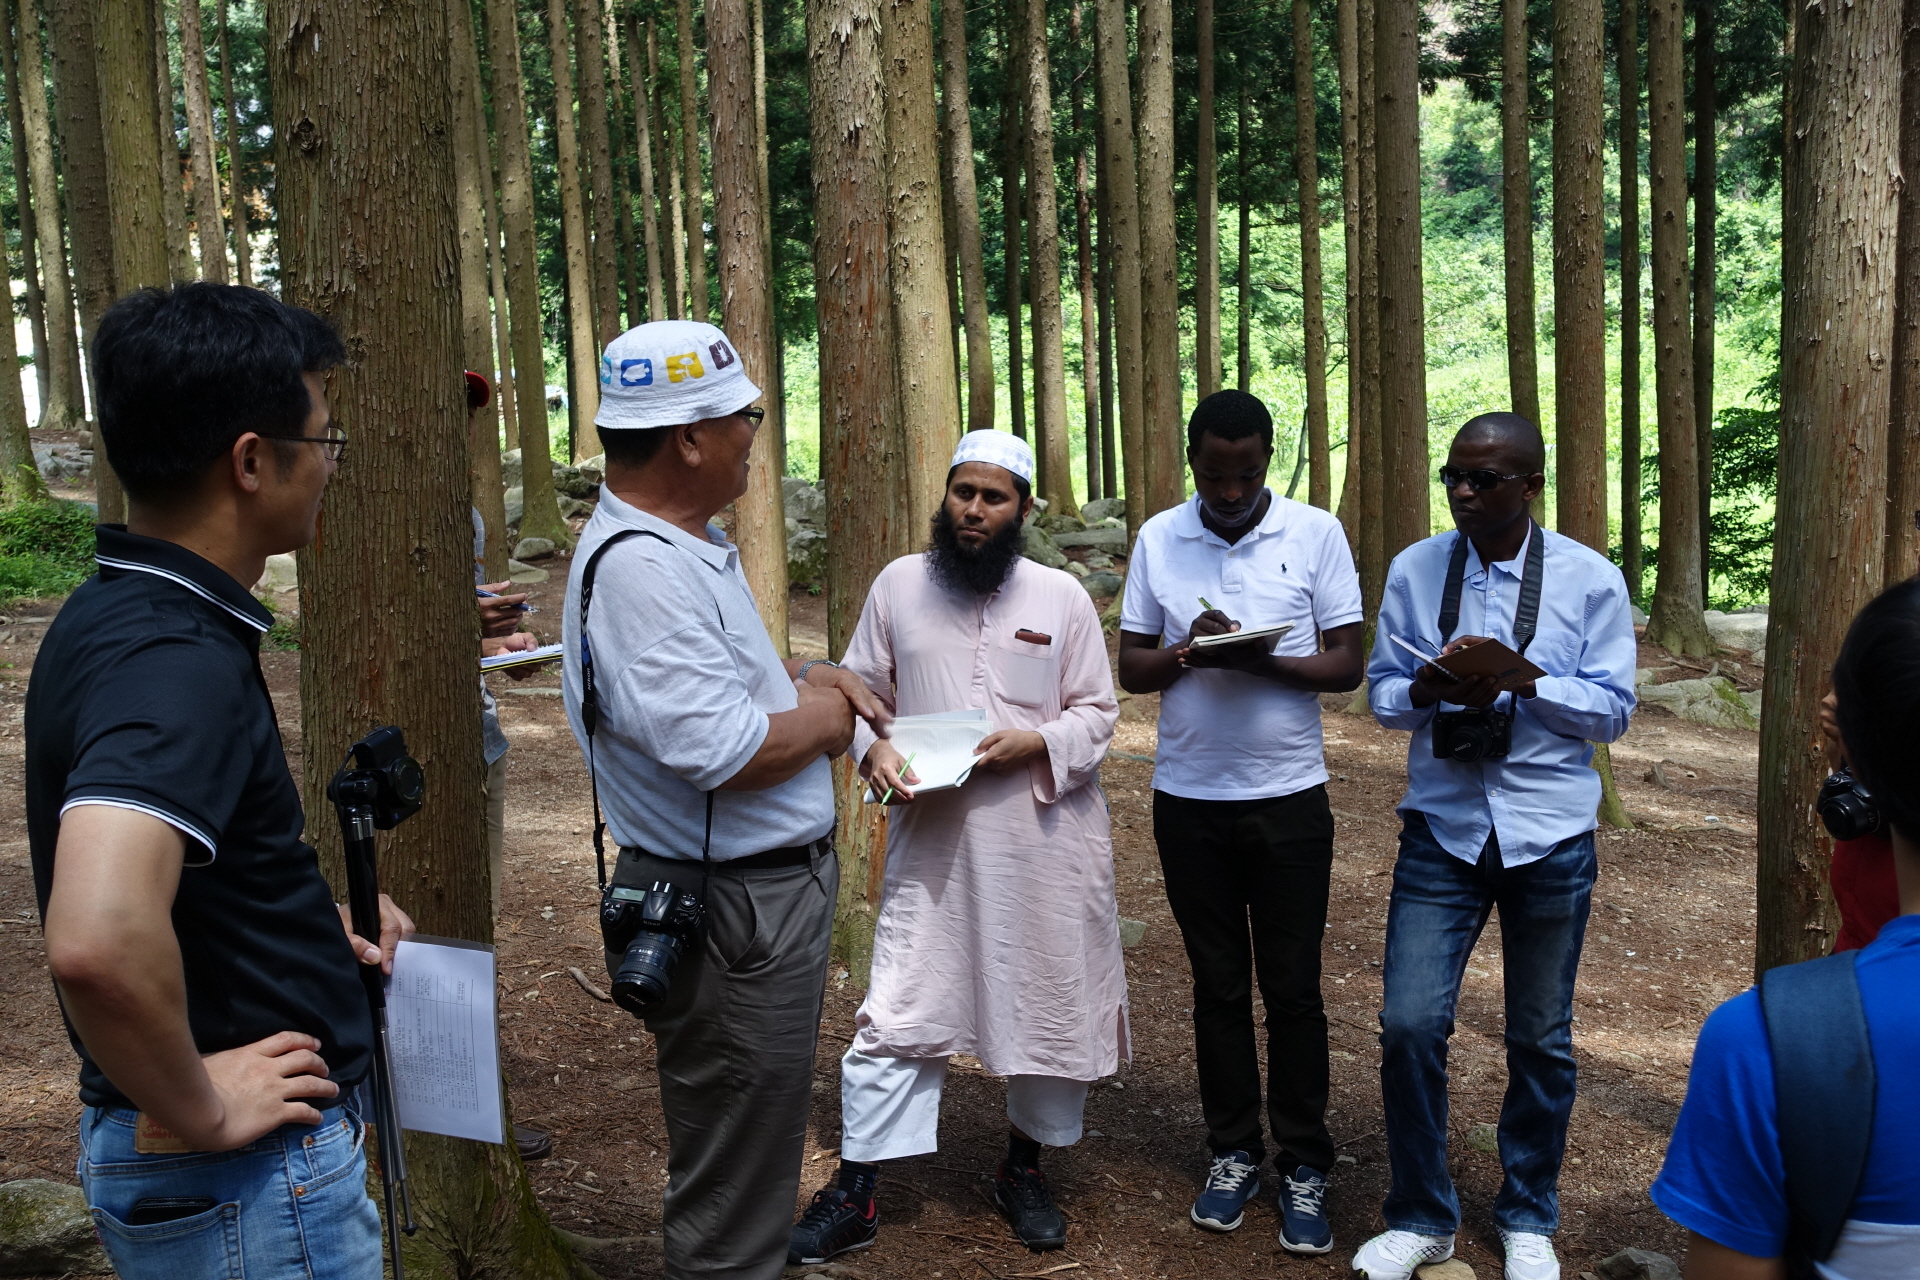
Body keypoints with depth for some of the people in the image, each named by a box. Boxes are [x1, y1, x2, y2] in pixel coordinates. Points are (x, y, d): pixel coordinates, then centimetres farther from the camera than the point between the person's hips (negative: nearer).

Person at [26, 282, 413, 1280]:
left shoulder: (114, 616, 4)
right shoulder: (176, 664, -28)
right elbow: (99, 943, -43)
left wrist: (307, 917, 9)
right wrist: (197, 1114, -26)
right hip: (247, 1188, -9)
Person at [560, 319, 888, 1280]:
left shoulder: (683, 543, 9)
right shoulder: (639, 565, -25)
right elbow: (726, 753, -31)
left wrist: (811, 677, 6)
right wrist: (826, 717, -12)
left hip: (772, 885, 11)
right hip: (733, 911, -11)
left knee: (758, 1142, 26)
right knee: (733, 1182, 7)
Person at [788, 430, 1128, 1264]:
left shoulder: (1063, 597, 1)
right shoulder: (898, 585, 3)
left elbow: (1097, 713, 3)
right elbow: (860, 687, 8)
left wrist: (1036, 742, -15)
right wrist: (872, 749, -11)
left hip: (1043, 839, 1)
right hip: (931, 839, 0)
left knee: (1050, 1005, 11)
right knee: (897, 1011, 0)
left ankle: (1023, 1171, 34)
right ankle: (855, 1195, 14)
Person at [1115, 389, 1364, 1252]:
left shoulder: (1316, 534, -3)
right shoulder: (1158, 539, 2)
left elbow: (1345, 663, -5)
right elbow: (1131, 666, 3)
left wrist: (1263, 661, -23)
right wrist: (1188, 652, -18)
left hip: (1288, 798, -2)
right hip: (1188, 798, 2)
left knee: (1292, 987, 6)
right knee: (1218, 983, 12)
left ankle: (1304, 1166, 20)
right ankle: (1233, 1152, 26)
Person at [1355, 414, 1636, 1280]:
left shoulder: (1590, 580, -4)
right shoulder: (1413, 570, 1)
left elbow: (1613, 710, -6)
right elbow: (1382, 693, 4)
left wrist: (1519, 680, -22)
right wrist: (1427, 689, -18)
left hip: (1549, 835, -1)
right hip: (1441, 829, 1)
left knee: (1541, 1039, 12)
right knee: (1410, 1024, -6)